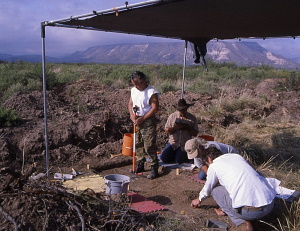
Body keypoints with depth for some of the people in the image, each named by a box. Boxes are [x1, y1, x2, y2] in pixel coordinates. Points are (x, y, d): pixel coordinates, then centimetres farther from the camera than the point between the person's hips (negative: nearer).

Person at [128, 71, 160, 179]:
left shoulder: (151, 92, -14)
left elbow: (155, 108, -17)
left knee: (149, 146, -8)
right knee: (138, 144, 14)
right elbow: (130, 103, 15)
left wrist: (142, 118, -18)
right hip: (137, 121, 7)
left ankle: (154, 169, 2)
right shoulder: (133, 90, 8)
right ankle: (140, 165, 29)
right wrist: (132, 114, -6)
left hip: (148, 121, -7)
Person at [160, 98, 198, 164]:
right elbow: (166, 130, 1)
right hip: (173, 142, 2)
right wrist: (176, 128, -16)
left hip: (185, 144, -1)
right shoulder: (172, 116, 6)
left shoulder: (192, 118, 4)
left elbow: (195, 133, 1)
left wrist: (187, 128, -17)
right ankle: (175, 154, 17)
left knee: (179, 160, -17)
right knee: (164, 158, -13)